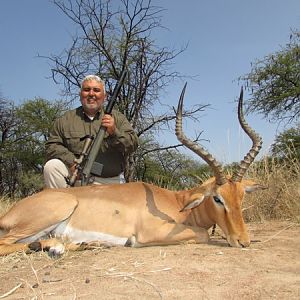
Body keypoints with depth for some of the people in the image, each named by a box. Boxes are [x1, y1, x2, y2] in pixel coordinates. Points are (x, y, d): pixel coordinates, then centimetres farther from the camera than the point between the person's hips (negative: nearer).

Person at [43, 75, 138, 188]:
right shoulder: (66, 119, 7)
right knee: (51, 166, -22)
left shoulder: (117, 118, 7)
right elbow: (52, 145, 2)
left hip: (110, 181, 0)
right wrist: (71, 161, -15)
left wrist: (114, 132, -20)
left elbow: (133, 145, -2)